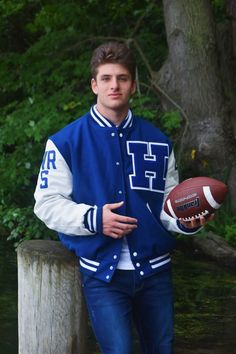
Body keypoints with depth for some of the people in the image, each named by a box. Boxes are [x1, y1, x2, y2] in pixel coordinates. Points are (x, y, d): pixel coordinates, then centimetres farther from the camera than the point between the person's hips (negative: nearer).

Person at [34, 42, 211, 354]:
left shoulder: (157, 142, 9)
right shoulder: (66, 142, -2)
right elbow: (47, 203, -4)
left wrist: (186, 221, -10)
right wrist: (93, 219, -18)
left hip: (154, 268, 4)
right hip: (103, 271, -4)